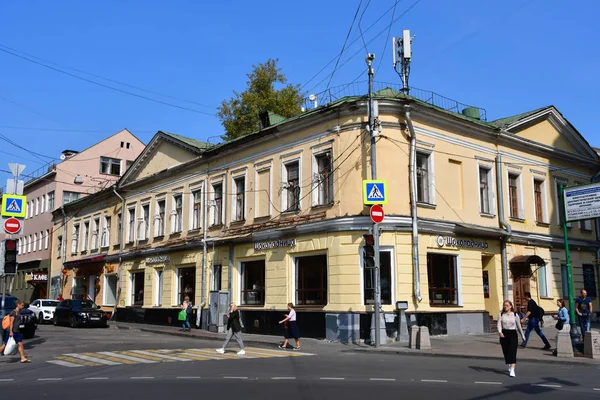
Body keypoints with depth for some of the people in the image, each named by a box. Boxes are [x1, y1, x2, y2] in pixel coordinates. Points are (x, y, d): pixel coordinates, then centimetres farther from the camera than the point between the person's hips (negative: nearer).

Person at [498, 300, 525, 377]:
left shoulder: (515, 315, 1)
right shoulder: (501, 315, 2)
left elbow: (519, 326, 10)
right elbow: (499, 325, -6)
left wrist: (522, 336, 16)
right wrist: (500, 332, -26)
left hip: (513, 334, -2)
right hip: (504, 334, 2)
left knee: (512, 351, -12)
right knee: (506, 352, 9)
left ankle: (512, 370, -14)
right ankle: (509, 367, 32)